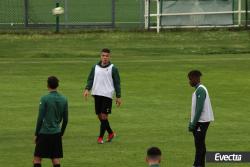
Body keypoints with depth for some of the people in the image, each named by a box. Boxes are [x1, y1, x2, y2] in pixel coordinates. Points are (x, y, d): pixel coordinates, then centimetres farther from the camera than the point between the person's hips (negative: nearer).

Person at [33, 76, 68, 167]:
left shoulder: (44, 99, -10)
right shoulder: (64, 99, 4)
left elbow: (40, 118, -10)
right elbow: (65, 119, 9)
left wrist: (36, 134, -1)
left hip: (44, 132, -5)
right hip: (56, 133, 5)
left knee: (37, 159, 2)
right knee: (56, 159, 8)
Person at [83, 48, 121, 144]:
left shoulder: (113, 68, 0)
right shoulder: (95, 67, 10)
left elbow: (117, 83, 2)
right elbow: (90, 79, 11)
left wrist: (118, 97, -1)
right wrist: (87, 89, -7)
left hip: (107, 95, -4)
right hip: (97, 94, 4)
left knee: (104, 116, -8)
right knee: (100, 116, 7)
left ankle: (101, 137, -3)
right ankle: (111, 133, 25)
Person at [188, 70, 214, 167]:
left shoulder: (200, 90, -15)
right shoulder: (198, 90, 16)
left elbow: (199, 108, -21)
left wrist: (193, 124, -20)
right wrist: (192, 123, 18)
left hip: (201, 121, -10)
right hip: (200, 121, 10)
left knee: (199, 145, -11)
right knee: (200, 144, 12)